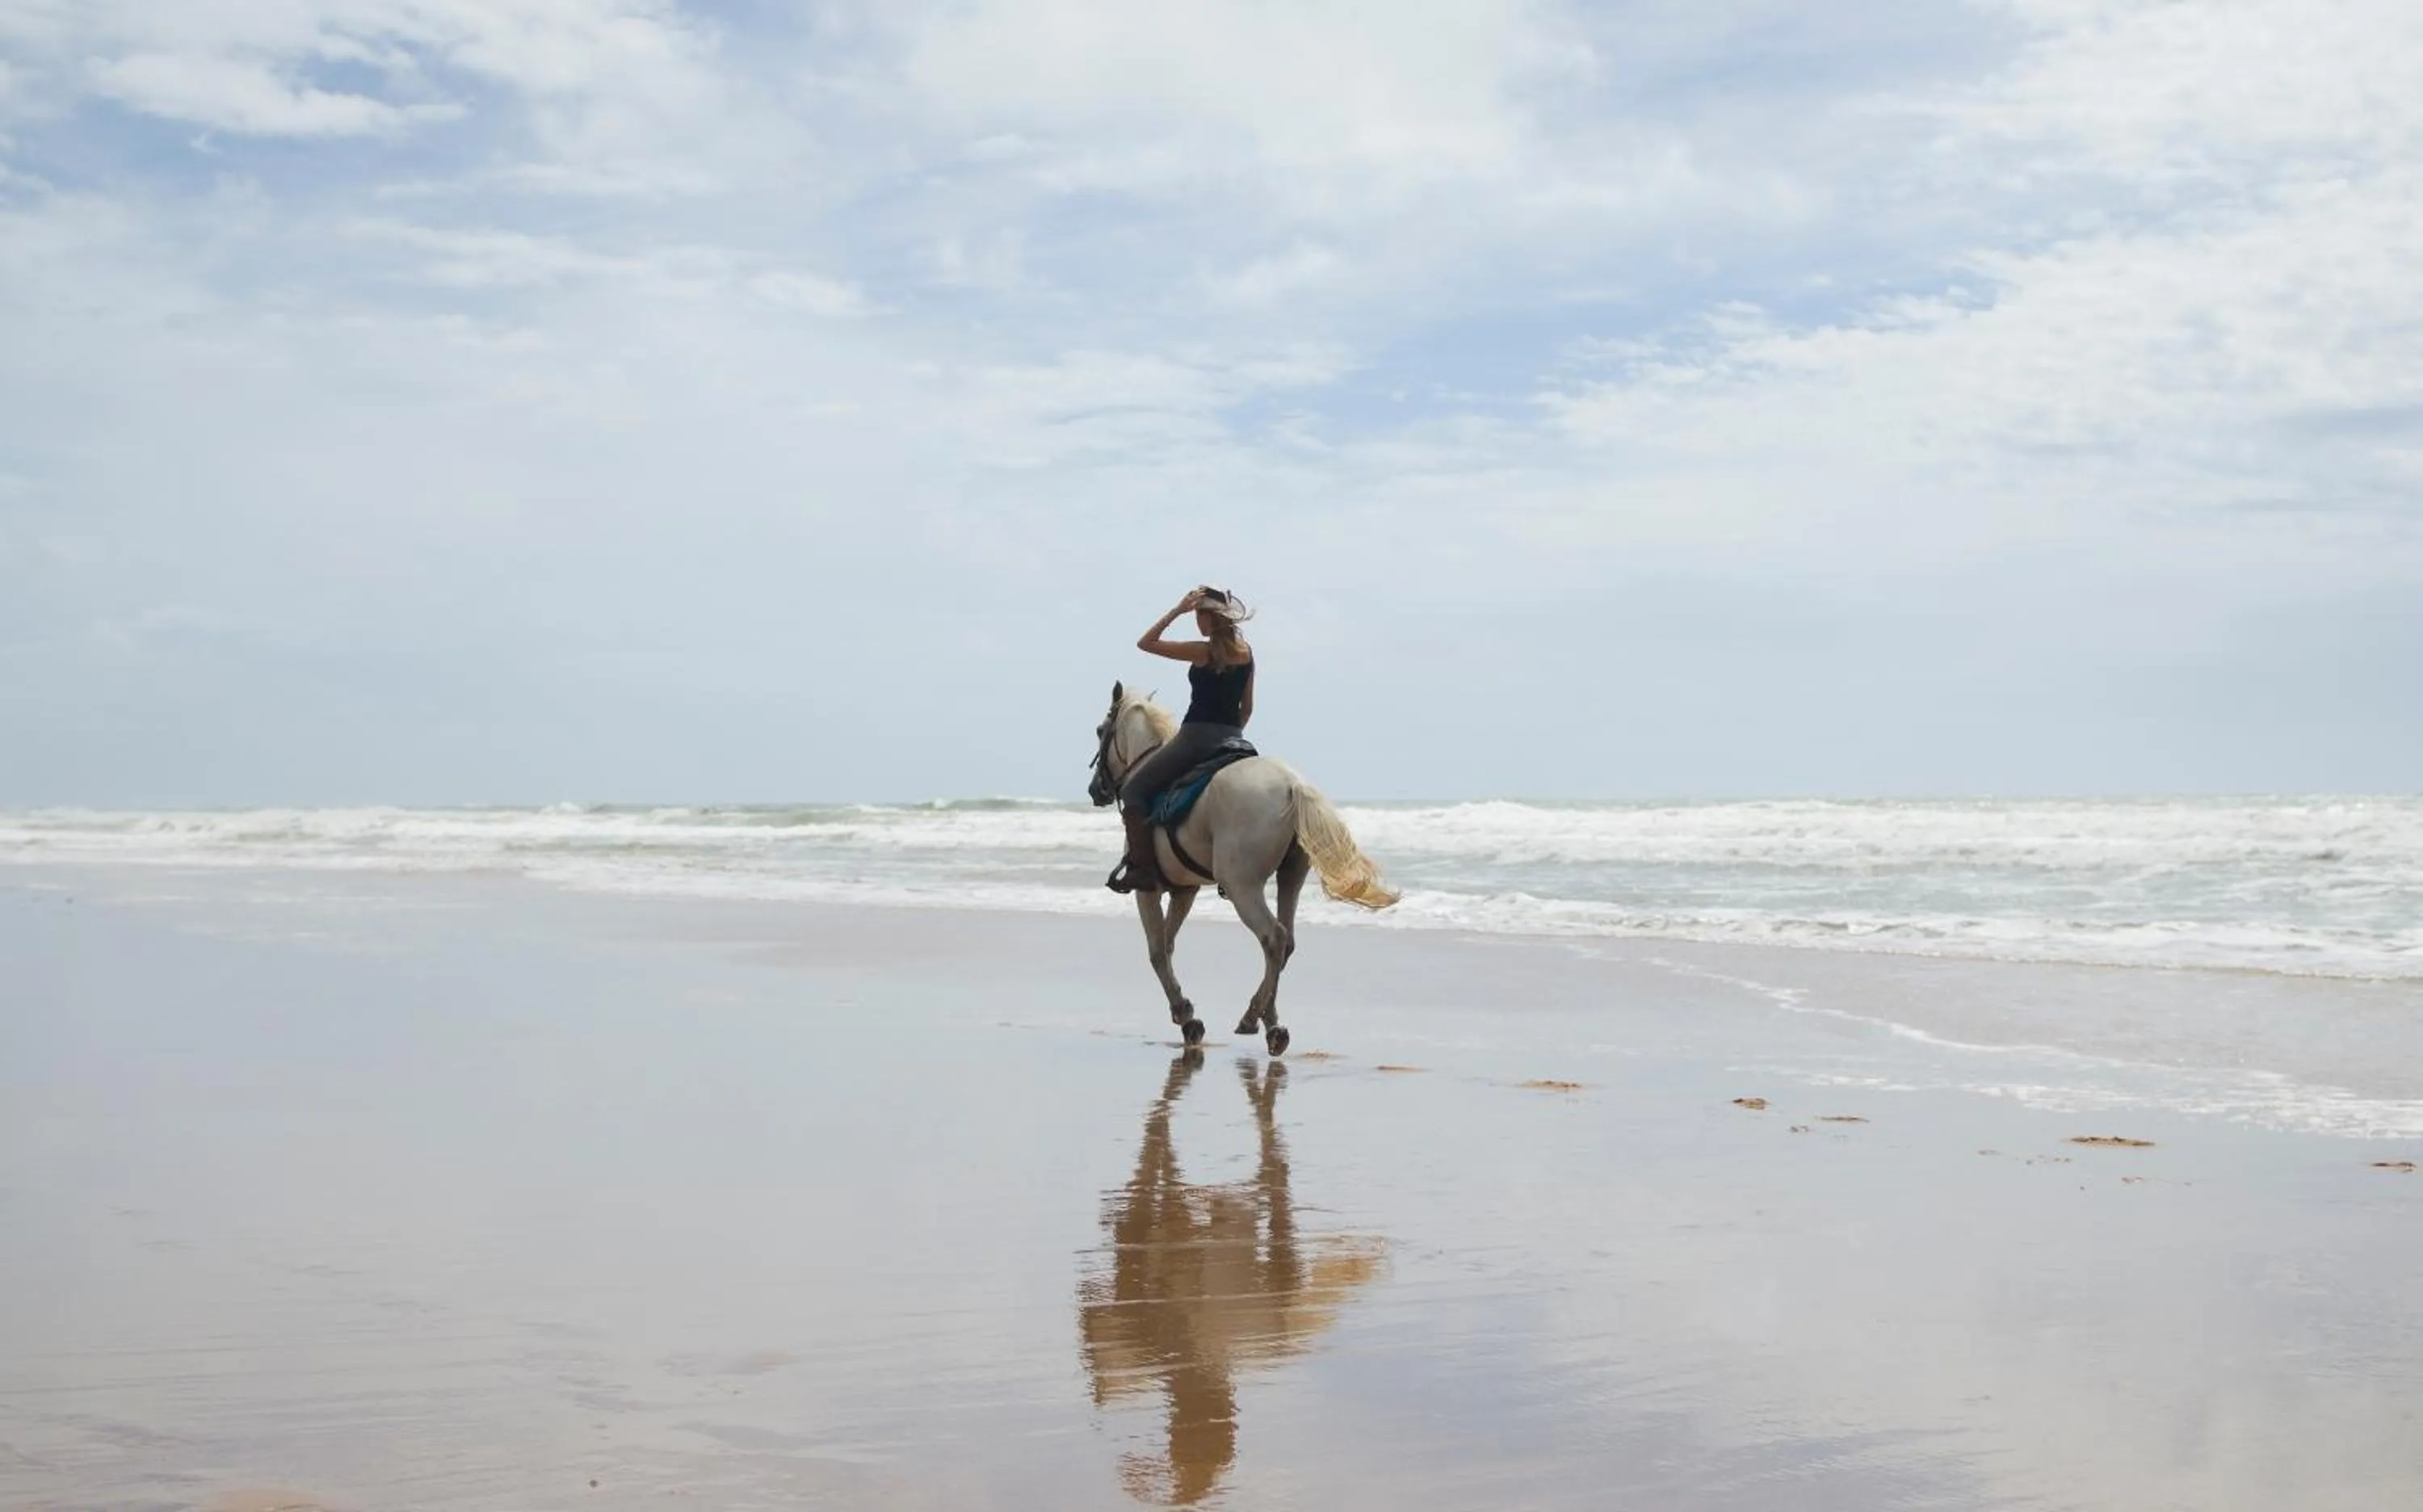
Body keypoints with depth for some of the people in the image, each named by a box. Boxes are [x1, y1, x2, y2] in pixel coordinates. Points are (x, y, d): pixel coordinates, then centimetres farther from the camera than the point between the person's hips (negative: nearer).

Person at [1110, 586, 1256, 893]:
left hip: (1196, 738, -7)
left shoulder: (1203, 652, -11)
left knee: (1133, 789, 1)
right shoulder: (1247, 654, 8)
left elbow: (1145, 643, -5)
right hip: (1233, 741, 7)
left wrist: (1178, 610, -4)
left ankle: (1142, 868, -11)